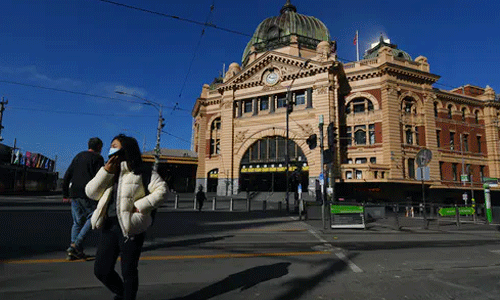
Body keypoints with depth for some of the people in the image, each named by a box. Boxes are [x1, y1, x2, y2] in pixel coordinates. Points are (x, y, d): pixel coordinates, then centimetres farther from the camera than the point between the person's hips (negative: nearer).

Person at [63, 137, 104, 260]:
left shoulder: (78, 156, 19)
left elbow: (67, 175, 19)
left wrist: (65, 194, 23)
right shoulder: (97, 158, -1)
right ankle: (76, 245, -7)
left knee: (77, 222, 13)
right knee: (92, 218, 5)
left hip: (74, 194, 7)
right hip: (87, 194, -7)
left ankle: (76, 252, 11)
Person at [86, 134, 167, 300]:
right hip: (109, 225, 6)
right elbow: (91, 193, 6)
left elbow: (162, 190, -11)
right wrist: (106, 172, -6)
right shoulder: (109, 171, 15)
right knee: (101, 270, 11)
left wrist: (140, 205, -17)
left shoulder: (141, 172, -4)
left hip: (130, 227, -6)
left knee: (128, 272, 5)